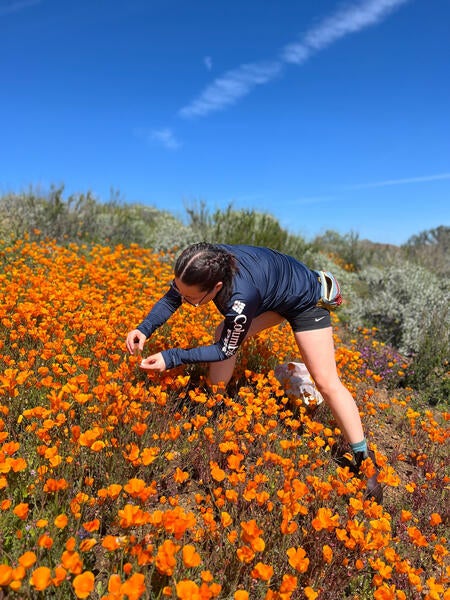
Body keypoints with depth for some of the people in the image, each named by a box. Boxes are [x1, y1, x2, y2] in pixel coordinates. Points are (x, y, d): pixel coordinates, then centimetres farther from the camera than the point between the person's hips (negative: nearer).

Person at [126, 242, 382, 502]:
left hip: (305, 300, -6)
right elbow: (171, 299, -9)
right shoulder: (202, 266, -27)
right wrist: (144, 329, -23)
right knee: (223, 334, -5)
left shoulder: (241, 296, -45)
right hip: (271, 293, 7)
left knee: (326, 381, -8)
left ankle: (364, 457, 8)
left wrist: (171, 358, -29)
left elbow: (226, 350, -28)